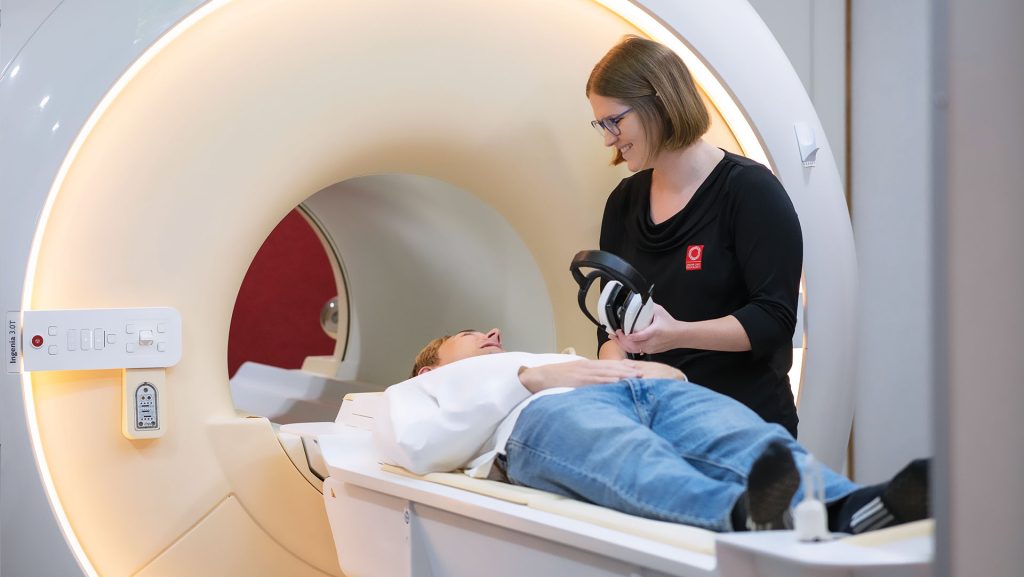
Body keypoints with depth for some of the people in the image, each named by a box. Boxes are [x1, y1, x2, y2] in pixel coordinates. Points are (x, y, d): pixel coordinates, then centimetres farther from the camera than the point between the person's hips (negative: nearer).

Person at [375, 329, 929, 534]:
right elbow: (415, 446, 6)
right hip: (540, 413, -4)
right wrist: (527, 377, -1)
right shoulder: (415, 392, 31)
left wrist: (661, 370, 6)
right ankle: (748, 516, -68)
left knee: (752, 442, -29)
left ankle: (852, 512, -56)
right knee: (639, 464, -39)